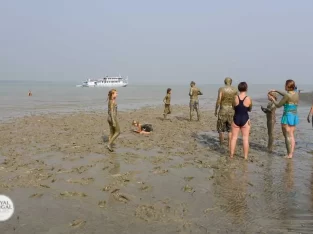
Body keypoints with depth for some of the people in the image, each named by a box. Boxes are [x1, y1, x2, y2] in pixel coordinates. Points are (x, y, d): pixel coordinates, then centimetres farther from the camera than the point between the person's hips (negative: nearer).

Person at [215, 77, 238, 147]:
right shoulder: (235, 89, 3)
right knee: (230, 129, 13)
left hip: (223, 110, -2)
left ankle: (221, 144, 13)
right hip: (231, 111, 3)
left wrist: (216, 110, -4)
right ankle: (229, 145, 11)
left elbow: (218, 100, -13)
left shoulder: (221, 89, -7)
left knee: (221, 128, 11)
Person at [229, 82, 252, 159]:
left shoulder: (235, 98, -8)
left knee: (234, 138, 11)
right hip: (245, 120, -1)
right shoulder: (249, 99, -10)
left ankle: (231, 155, 16)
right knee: (245, 139, 7)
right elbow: (250, 110, 5)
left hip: (236, 119, 1)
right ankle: (245, 157, 12)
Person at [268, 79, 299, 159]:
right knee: (291, 135, 13)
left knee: (287, 136, 0)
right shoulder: (296, 94, 6)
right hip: (295, 117, 7)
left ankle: (289, 154, 3)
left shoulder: (287, 96, -17)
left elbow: (278, 105, -7)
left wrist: (272, 99, 8)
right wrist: (276, 91, 26)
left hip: (287, 117, -7)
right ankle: (291, 153, 15)